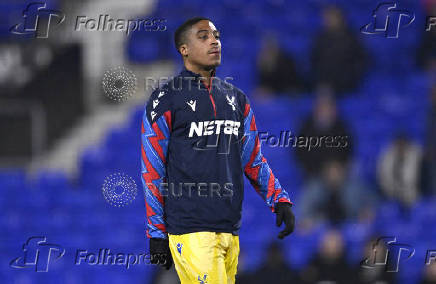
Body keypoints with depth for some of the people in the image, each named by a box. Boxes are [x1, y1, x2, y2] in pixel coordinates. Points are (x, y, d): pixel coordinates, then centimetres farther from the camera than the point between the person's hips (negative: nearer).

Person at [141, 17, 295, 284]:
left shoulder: (237, 99, 17)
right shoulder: (166, 100, 0)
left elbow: (254, 160, 21)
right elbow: (152, 172, -1)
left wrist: (280, 201, 7)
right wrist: (157, 232, -3)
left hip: (230, 229, 6)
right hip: (190, 231, -6)